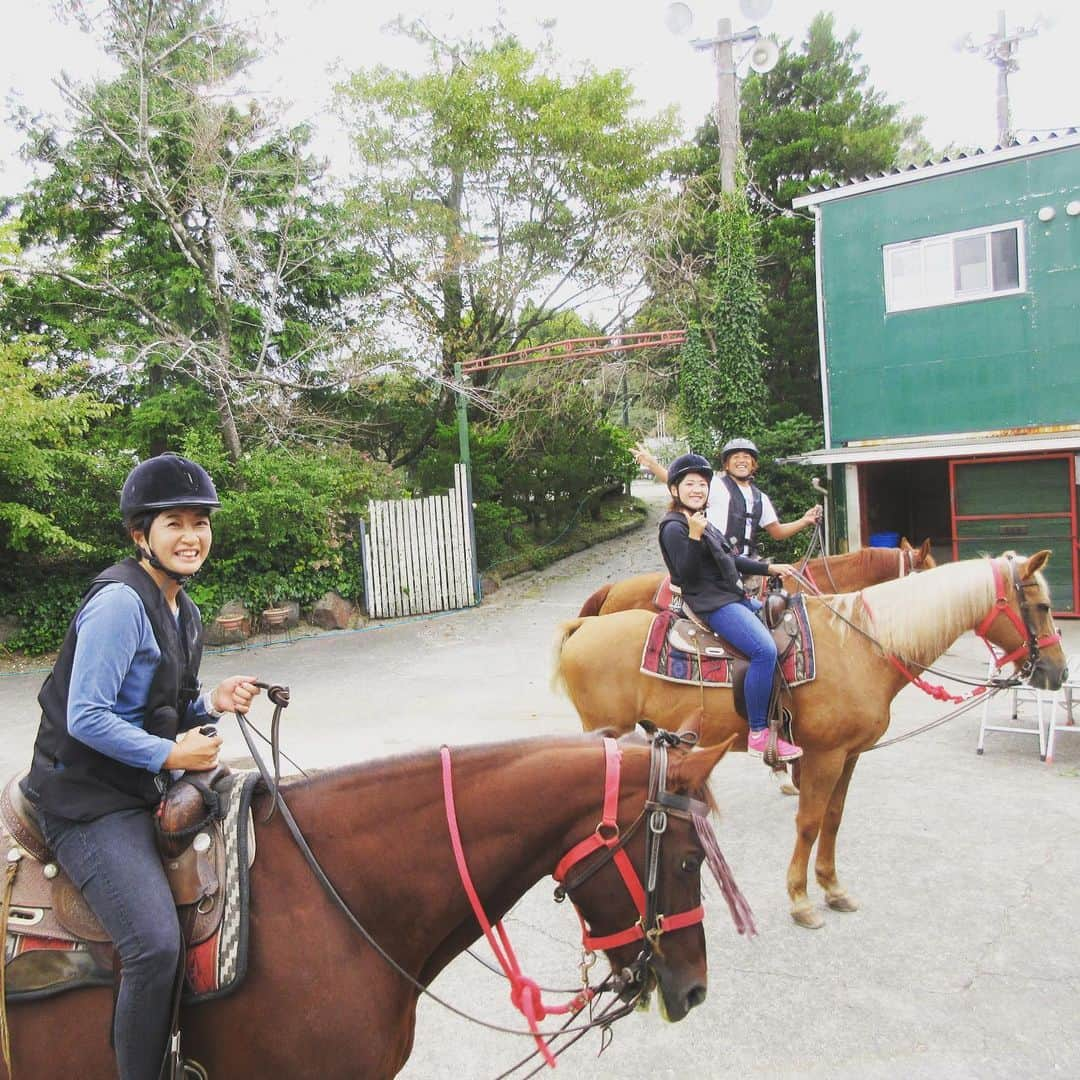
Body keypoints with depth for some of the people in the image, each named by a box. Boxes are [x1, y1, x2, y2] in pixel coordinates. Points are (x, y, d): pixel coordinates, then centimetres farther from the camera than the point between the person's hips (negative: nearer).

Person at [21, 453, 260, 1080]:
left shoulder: (183, 611, 9)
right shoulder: (120, 601, -19)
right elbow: (85, 718, -20)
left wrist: (213, 703, -1)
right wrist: (171, 753, -19)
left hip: (150, 788, 10)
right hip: (89, 801, -9)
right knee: (156, 945, -22)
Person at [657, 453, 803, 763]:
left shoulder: (703, 523, 19)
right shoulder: (674, 527, -10)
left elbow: (732, 559, 24)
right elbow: (687, 572, -18)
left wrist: (770, 568, 18)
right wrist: (694, 536, -29)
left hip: (734, 596, 11)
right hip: (711, 603, -11)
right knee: (765, 649, -27)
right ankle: (758, 734, -22)